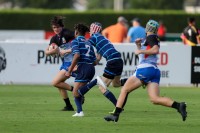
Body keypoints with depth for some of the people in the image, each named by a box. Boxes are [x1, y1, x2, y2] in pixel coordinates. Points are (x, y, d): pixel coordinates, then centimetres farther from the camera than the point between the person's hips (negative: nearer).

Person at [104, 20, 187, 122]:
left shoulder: (150, 37, -2)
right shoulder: (155, 39, 24)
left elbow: (155, 50, -20)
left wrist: (140, 51, -12)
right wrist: (139, 45, 17)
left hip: (145, 69, -8)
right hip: (155, 71, 8)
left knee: (124, 90, 3)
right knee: (154, 99, -6)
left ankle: (115, 114, -1)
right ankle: (178, 106, -24)